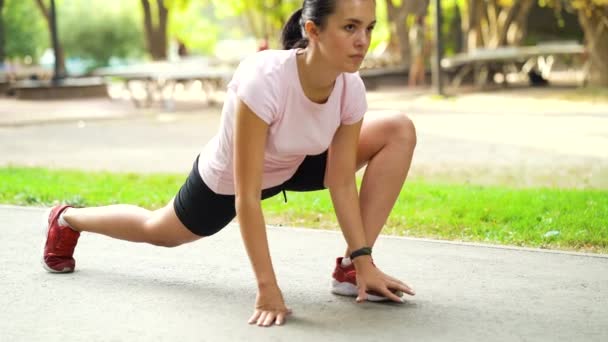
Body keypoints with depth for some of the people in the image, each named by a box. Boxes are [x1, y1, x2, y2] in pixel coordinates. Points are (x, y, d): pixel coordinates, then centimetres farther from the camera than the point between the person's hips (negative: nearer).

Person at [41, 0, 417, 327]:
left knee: (400, 131, -13)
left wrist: (364, 261, -21)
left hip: (295, 166, 4)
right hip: (226, 179, -4)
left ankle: (350, 270, -11)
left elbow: (342, 181, -16)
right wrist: (268, 287, -38)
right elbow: (247, 196, -39)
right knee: (159, 232, 21)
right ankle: (67, 219, 52)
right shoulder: (264, 80, -43)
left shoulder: (351, 88, -27)